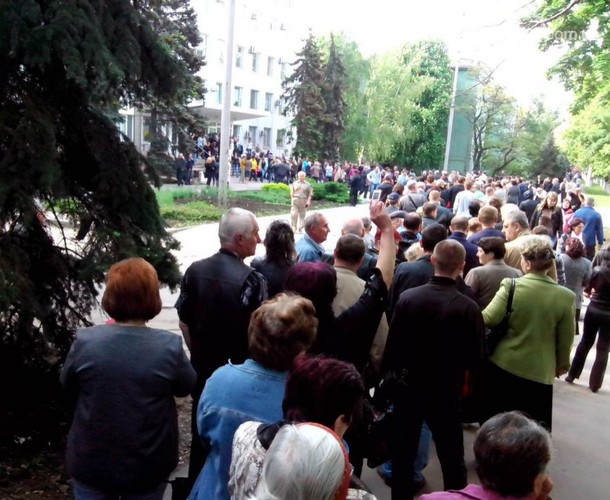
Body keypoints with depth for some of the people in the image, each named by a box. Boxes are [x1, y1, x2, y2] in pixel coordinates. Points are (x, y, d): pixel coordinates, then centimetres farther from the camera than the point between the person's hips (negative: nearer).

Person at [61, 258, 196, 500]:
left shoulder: (84, 341, -17)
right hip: (148, 465, 0)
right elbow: (185, 387, -2)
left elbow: (67, 386, 0)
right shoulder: (170, 346, -20)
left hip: (91, 462, 1)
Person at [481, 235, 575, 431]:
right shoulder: (565, 296, -10)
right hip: (540, 372, 1)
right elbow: (566, 338, 0)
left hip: (503, 366, -1)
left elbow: (488, 319, -13)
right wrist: (562, 363, 17)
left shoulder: (511, 286, -16)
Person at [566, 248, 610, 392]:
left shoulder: (597, 270, -9)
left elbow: (588, 289, 6)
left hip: (593, 310, 2)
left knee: (585, 342, 18)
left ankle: (572, 375, 24)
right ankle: (595, 384, 11)